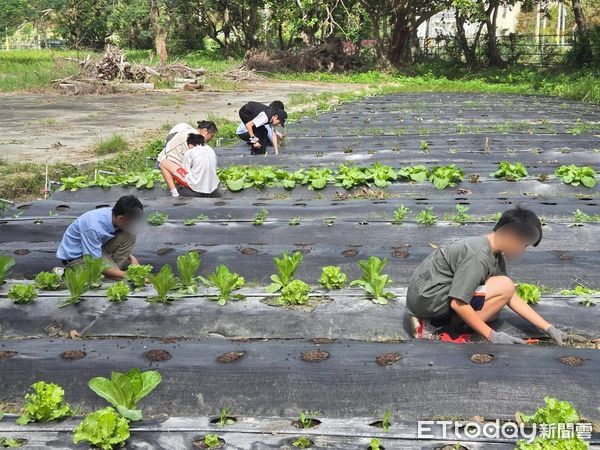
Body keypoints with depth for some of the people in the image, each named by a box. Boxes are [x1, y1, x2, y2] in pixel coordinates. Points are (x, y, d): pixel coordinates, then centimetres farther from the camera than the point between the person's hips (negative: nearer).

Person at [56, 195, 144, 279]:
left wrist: (131, 258, -11)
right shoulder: (94, 227, -35)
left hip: (96, 249, 7)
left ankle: (114, 267, -7)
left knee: (129, 235, -14)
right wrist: (126, 275, -30)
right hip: (75, 256, -6)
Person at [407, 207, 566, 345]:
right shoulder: (478, 256, -23)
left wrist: (548, 328, 4)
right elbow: (457, 304, -24)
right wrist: (492, 336, -18)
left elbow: (511, 298, 7)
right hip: (427, 297, -10)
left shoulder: (495, 255, 7)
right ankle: (434, 325, -12)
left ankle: (431, 320, 4)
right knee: (504, 287, -15)